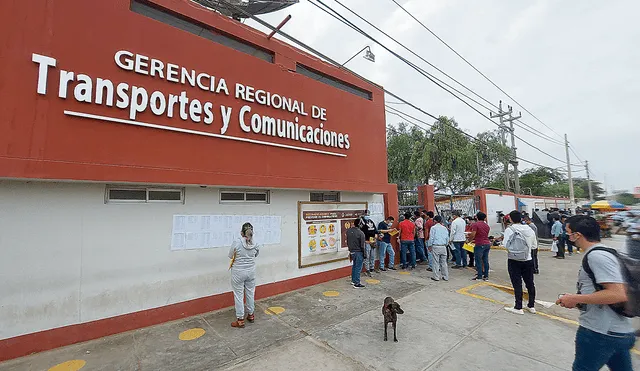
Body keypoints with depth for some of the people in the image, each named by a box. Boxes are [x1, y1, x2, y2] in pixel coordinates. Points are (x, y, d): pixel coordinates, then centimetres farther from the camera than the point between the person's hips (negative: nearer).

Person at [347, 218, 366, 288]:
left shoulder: (348, 231, -3)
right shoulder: (361, 233, -21)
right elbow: (363, 245, -17)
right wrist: (365, 254, -7)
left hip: (352, 252, 6)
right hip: (359, 252, -6)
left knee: (354, 266, 21)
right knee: (358, 267, 2)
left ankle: (353, 280, 32)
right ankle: (357, 283, 8)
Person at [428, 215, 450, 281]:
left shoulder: (433, 228, -6)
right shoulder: (444, 228, 8)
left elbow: (431, 238, -8)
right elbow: (447, 238, 12)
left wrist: (429, 246, 2)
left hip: (435, 247, -5)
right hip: (443, 247, 5)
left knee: (436, 262, 1)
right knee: (444, 262, 12)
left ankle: (436, 277, 6)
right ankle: (446, 277, 17)